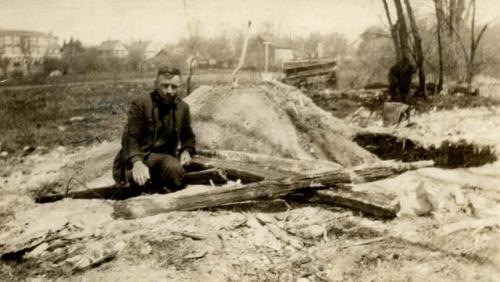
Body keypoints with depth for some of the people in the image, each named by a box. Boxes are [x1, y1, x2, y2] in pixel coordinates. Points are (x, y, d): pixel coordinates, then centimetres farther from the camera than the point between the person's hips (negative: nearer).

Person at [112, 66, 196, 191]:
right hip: (136, 156, -3)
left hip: (164, 156, 3)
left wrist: (187, 150, -1)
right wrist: (137, 162, -35)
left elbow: (188, 136, 23)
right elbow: (130, 137, -16)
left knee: (174, 168, -35)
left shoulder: (183, 107, 7)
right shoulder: (140, 103, -9)